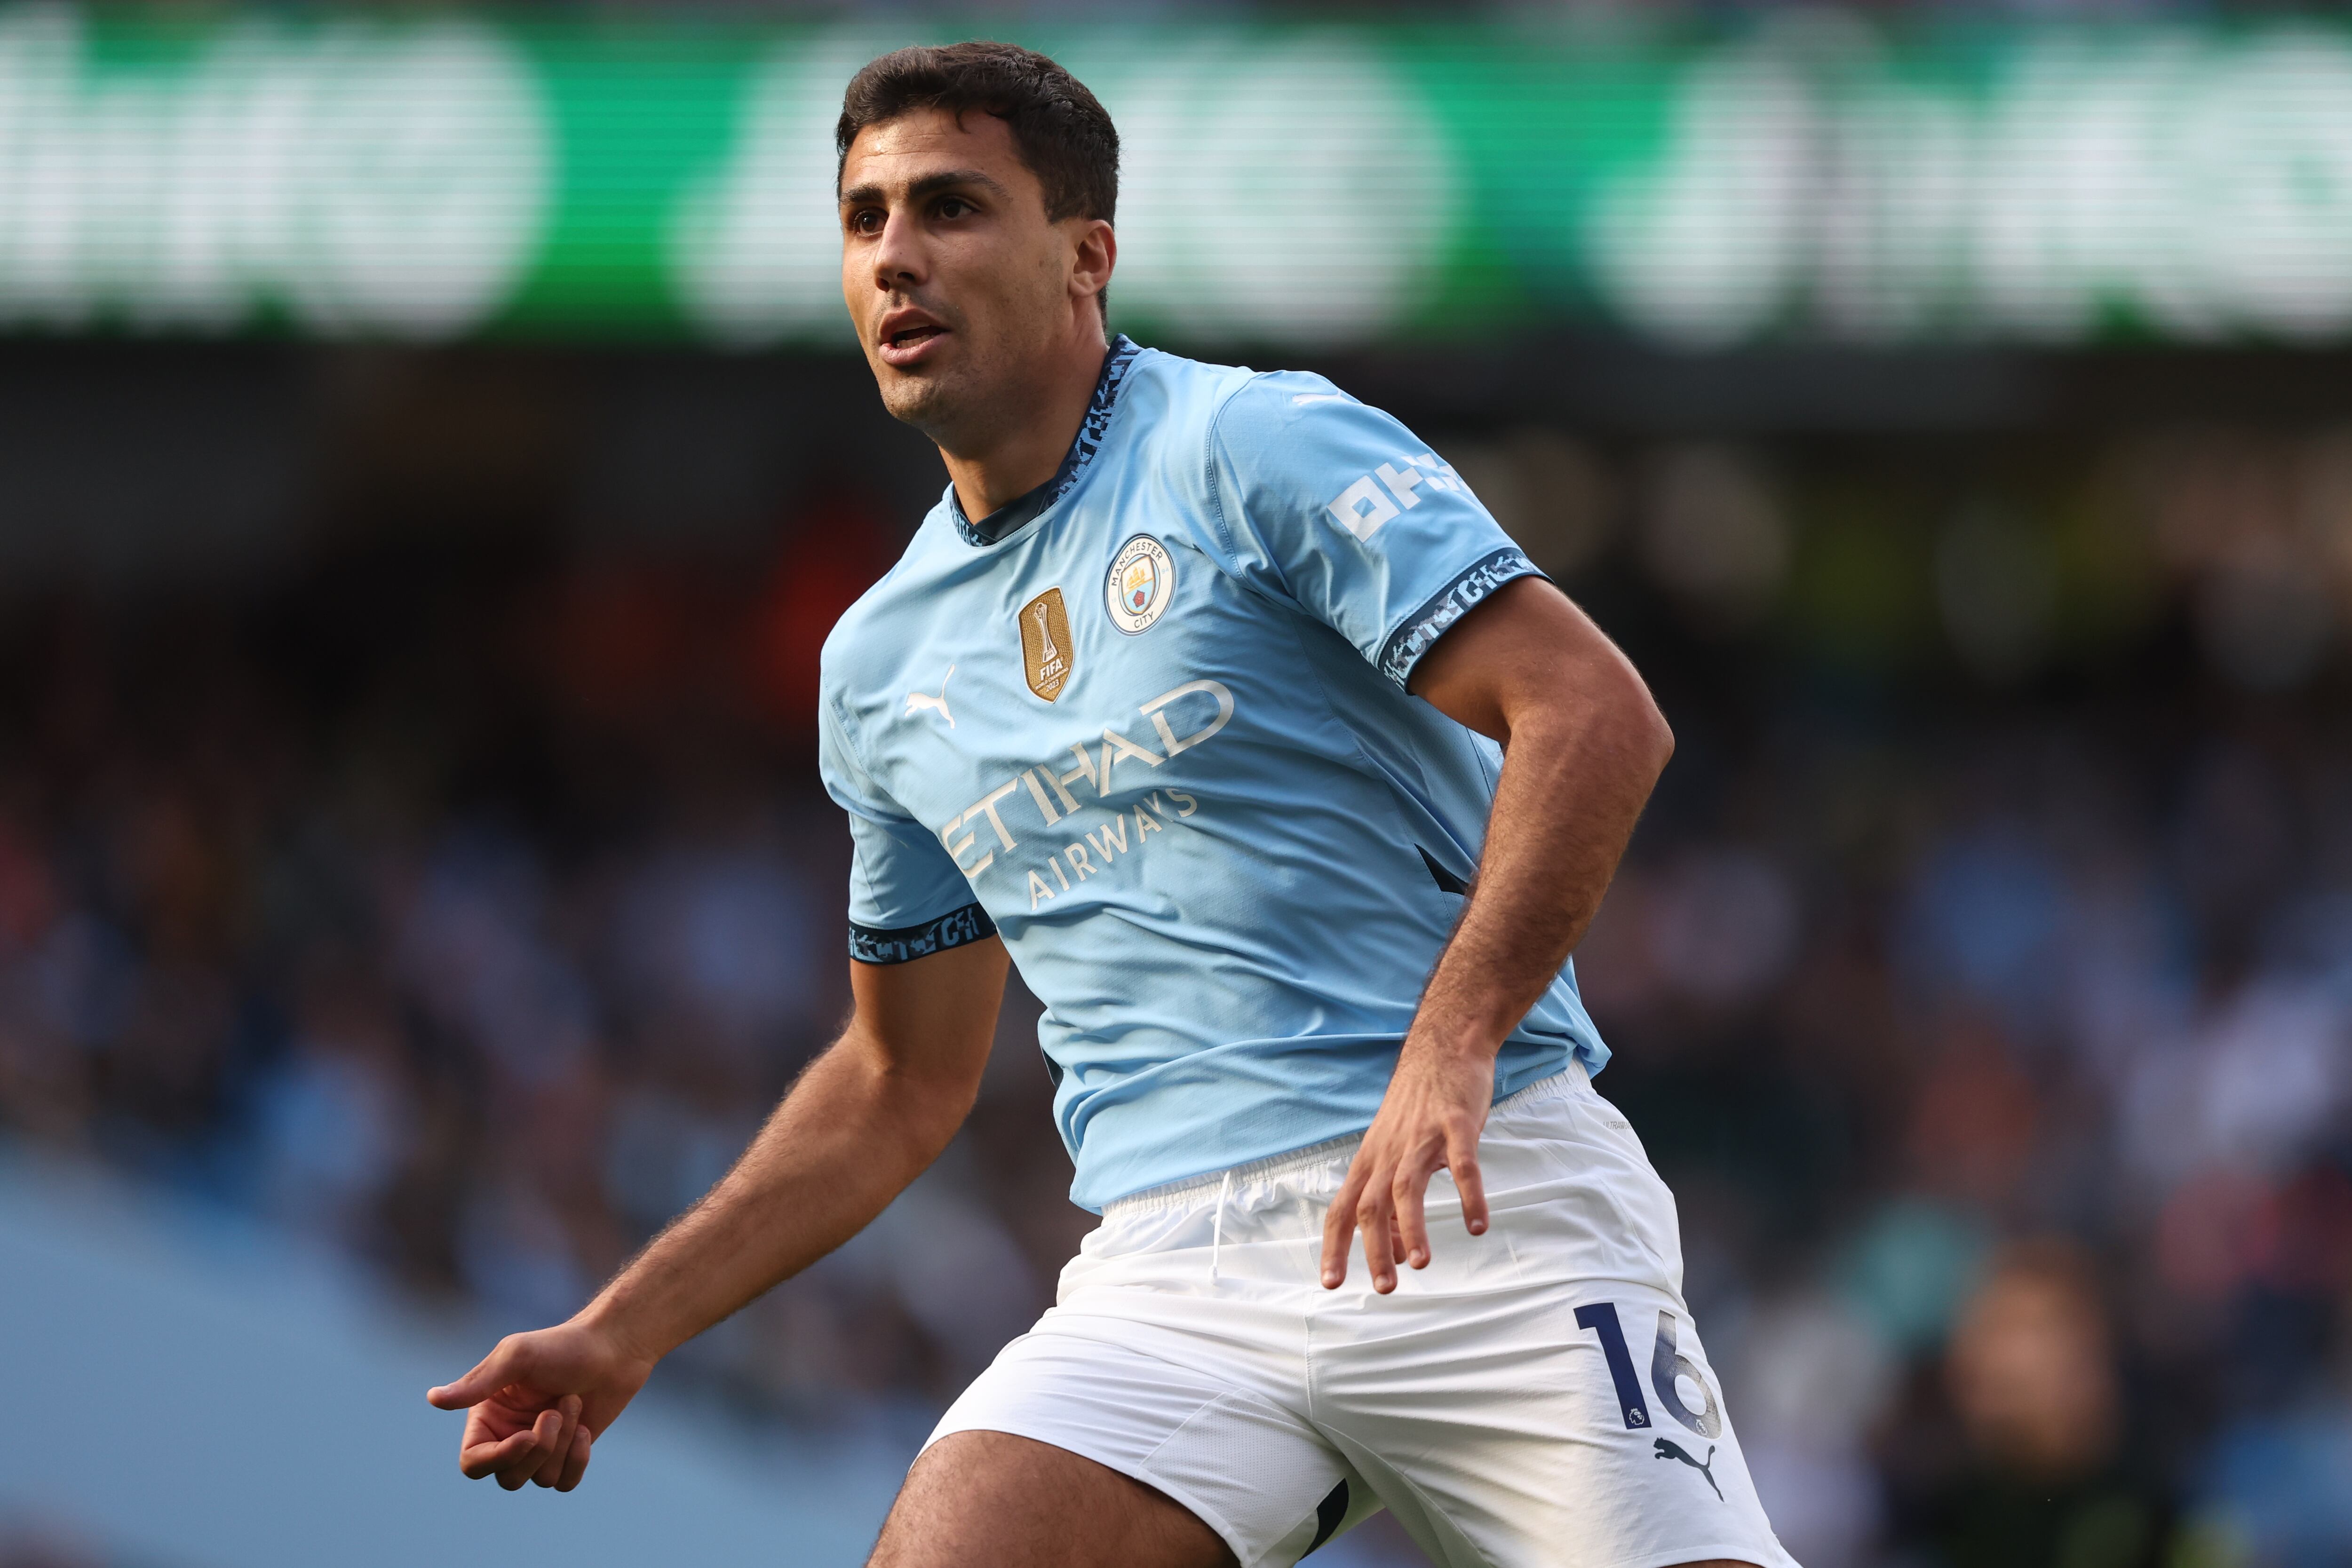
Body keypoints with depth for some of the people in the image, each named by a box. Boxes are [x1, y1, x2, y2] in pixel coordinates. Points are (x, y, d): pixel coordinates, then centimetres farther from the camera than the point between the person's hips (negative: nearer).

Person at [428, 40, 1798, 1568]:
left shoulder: (1258, 446, -3)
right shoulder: (881, 664, 17)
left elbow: (1596, 710, -14)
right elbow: (904, 1086, 27)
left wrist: (1452, 1045, -27)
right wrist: (621, 1335, 20)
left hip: (1479, 1205, -4)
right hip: (1173, 1268, 4)